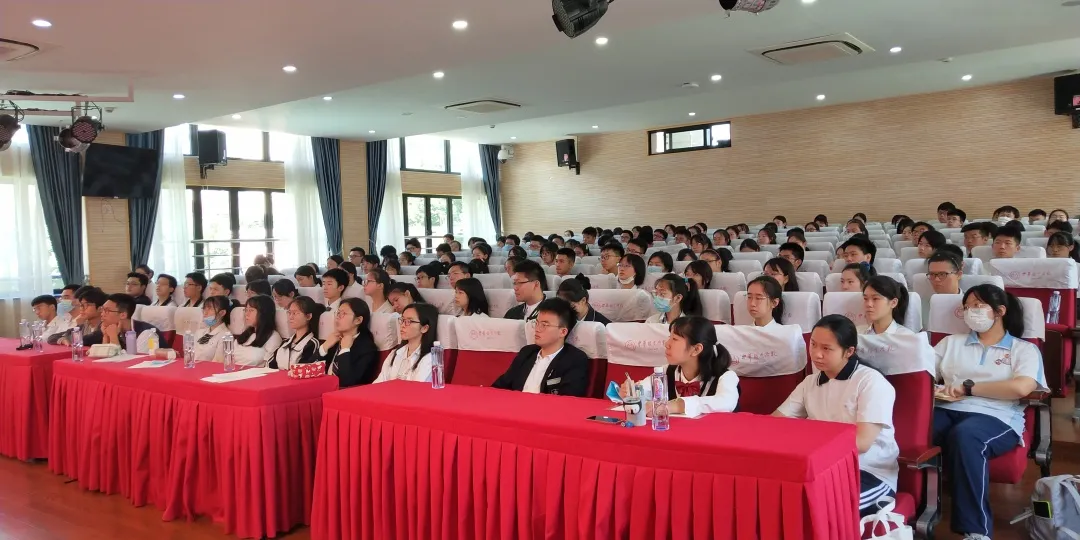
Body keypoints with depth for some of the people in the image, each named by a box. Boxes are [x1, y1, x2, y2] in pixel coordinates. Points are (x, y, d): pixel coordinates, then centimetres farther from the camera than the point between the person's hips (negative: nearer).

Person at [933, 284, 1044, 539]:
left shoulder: (1024, 349, 16)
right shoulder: (951, 342, 28)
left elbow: (1021, 388, -5)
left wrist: (969, 387, -4)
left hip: (995, 418, -3)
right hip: (947, 411, 3)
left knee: (964, 435, -40)